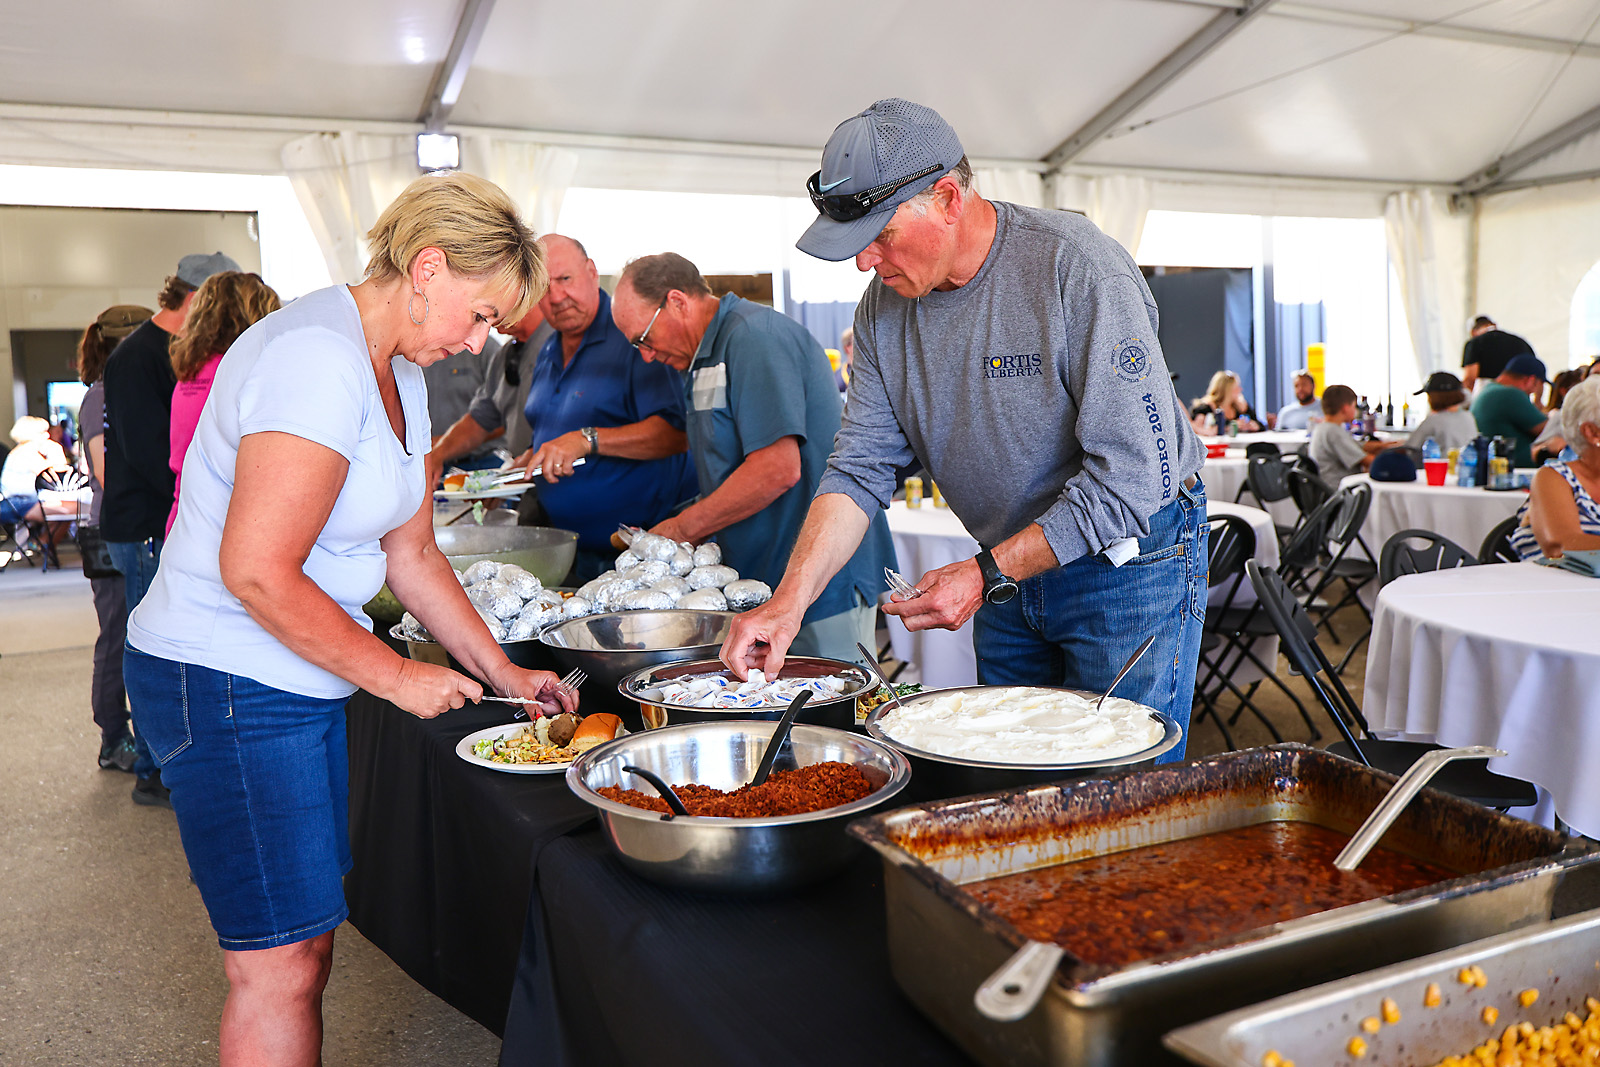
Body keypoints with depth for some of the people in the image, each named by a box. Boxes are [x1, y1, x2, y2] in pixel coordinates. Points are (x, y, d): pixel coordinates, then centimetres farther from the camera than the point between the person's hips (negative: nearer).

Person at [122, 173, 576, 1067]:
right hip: (226, 687, -9)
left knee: (306, 949, 16)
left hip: (302, 685, 10)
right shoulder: (318, 361, -22)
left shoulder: (401, 374, 10)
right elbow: (257, 573, -25)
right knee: (281, 967, -1)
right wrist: (397, 676, -16)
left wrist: (502, 672, 12)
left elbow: (411, 552, 15)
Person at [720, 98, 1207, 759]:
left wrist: (986, 575, -25)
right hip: (1007, 572, 6)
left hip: (1128, 562, -5)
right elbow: (860, 470, -6)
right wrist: (790, 599, -20)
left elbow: (1130, 474, -25)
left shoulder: (1076, 266, -23)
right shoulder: (884, 306, -3)